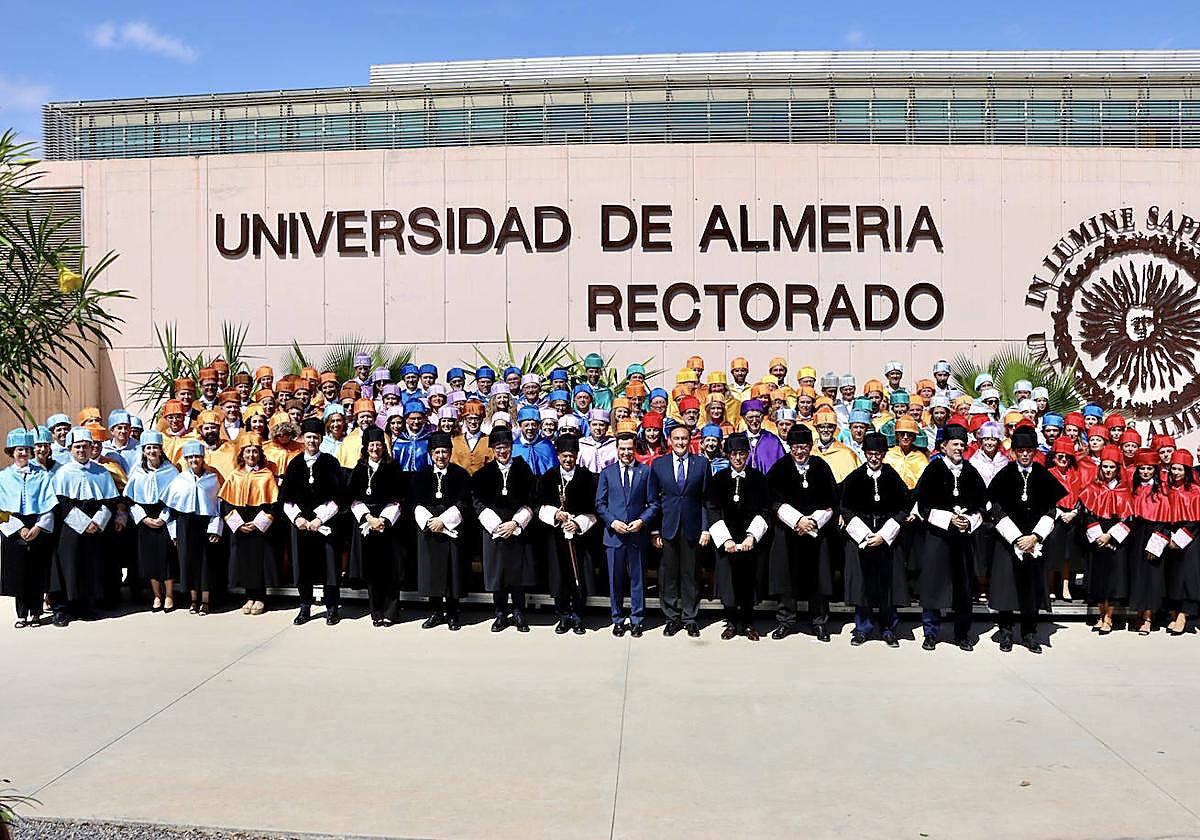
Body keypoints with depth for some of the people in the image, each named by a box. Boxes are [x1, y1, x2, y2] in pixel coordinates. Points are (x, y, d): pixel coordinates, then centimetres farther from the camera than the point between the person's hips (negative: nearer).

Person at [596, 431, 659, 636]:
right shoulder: (607, 472, 6)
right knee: (615, 580, 7)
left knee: (637, 579, 6)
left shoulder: (646, 471, 3)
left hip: (638, 534, -1)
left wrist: (642, 521, -11)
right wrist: (612, 521, -8)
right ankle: (618, 620, 19)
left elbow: (653, 503, 4)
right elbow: (600, 503, 6)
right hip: (614, 533, 1)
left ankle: (636, 620, 17)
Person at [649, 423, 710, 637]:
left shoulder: (701, 463, 3)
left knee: (690, 574, 4)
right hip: (667, 527, 1)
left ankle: (690, 618, 16)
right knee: (668, 574, 5)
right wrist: (655, 530, 1)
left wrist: (705, 528, -2)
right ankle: (672, 617, 16)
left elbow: (706, 498, 4)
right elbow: (654, 499, 7)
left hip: (691, 527, -1)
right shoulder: (658, 464, 5)